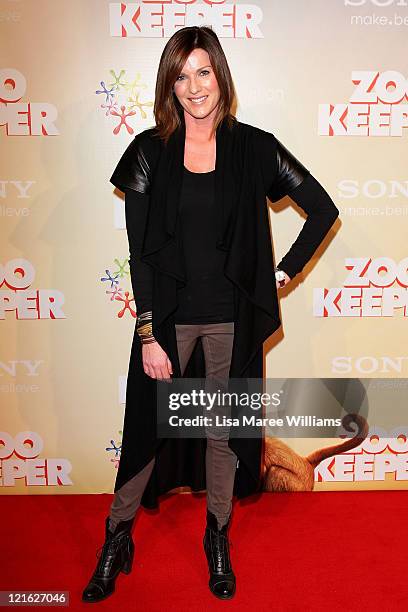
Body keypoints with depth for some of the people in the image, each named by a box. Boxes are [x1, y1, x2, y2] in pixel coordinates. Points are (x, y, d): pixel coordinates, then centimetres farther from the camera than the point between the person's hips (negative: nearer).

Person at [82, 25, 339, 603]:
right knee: (147, 428, 12)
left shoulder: (255, 148, -1)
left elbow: (323, 209, 6)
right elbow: (140, 252, -4)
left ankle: (218, 538, 39)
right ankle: (118, 540, 35)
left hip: (232, 318, 1)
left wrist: (285, 272, 1)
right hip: (168, 316, 0)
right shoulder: (150, 151, -2)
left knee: (224, 429, 15)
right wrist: (148, 335, -8)